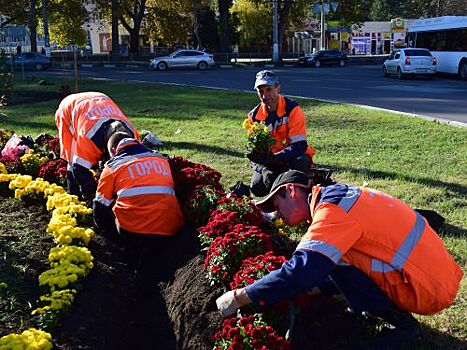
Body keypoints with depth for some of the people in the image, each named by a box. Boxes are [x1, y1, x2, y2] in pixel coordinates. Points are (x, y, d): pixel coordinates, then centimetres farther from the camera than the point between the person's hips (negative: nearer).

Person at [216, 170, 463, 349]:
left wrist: (239, 298, -19)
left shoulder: (332, 208, -18)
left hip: (428, 291, -9)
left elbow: (302, 271, -28)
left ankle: (401, 323, -2)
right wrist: (313, 286, 12)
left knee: (333, 256, -13)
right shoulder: (339, 196, 12)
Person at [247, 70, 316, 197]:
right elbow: (254, 152, -4)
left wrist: (273, 158, -39)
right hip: (270, 162, 3)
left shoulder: (292, 109, -18)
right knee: (257, 188, -20)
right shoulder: (254, 116, -5)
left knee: (300, 163, -37)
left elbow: (299, 145, -25)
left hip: (292, 157, -3)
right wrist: (264, 169, -25)